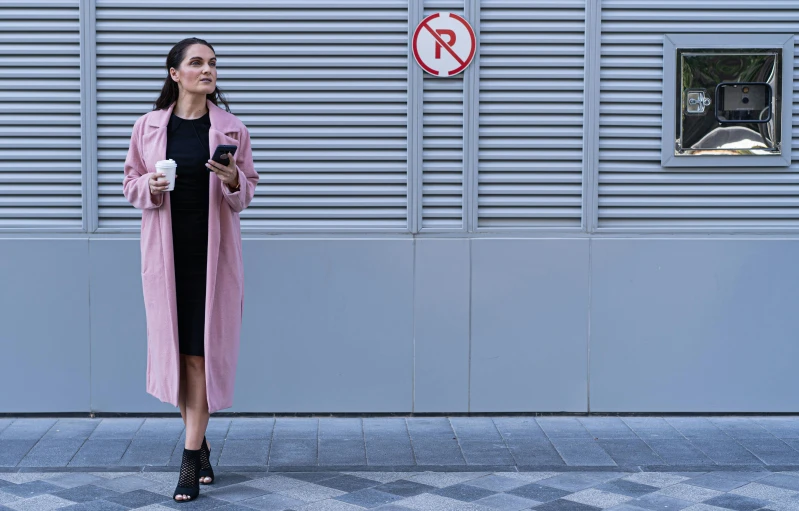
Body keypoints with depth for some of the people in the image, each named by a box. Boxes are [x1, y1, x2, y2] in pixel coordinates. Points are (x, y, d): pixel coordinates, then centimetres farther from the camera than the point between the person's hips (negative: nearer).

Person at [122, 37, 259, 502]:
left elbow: (248, 191, 7)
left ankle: (191, 457, -1)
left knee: (204, 351, -4)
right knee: (175, 346, 5)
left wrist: (234, 181, -15)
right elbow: (131, 182, 11)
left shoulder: (232, 128, 3)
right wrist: (150, 188, -11)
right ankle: (202, 446, 21)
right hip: (166, 250, 1)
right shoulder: (148, 127, 4)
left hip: (214, 250, -1)